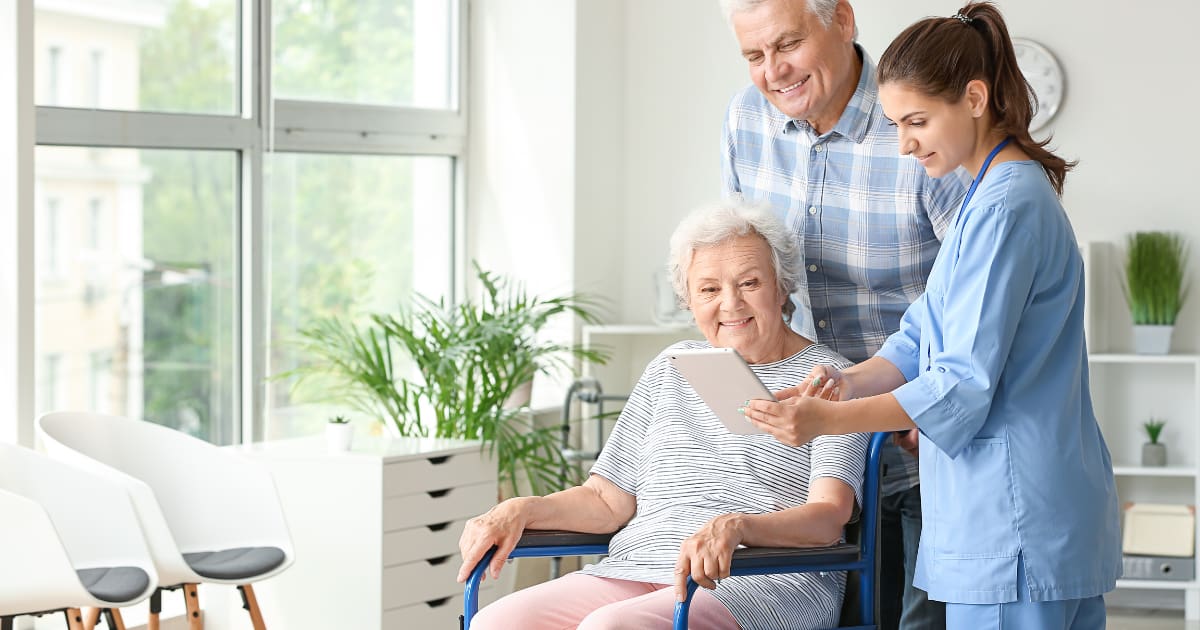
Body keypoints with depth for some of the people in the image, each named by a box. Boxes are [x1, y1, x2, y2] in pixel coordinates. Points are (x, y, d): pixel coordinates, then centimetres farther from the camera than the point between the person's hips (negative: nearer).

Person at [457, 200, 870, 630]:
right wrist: (523, 510, 1)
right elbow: (609, 499, 21)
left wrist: (734, 528, -29)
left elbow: (828, 518, -9)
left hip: (768, 582, -5)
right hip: (636, 573, 6)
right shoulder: (670, 371, 23)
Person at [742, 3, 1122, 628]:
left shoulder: (1005, 207, -16)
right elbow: (922, 341, 15)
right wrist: (849, 381, -3)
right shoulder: (1005, 193, 17)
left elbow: (964, 386, -18)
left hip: (1016, 524, -10)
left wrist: (826, 420, -18)